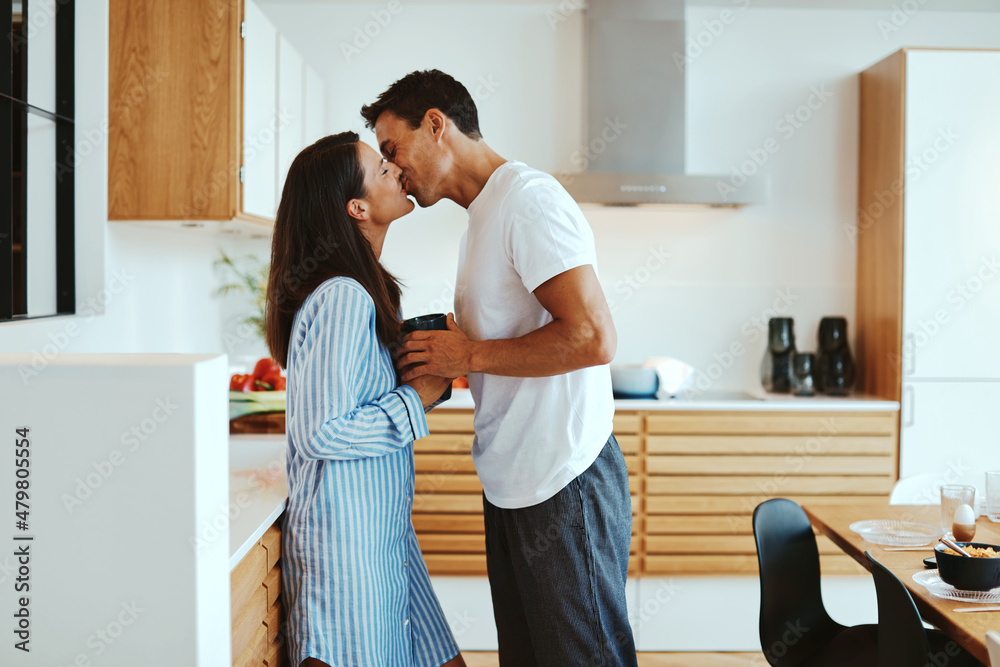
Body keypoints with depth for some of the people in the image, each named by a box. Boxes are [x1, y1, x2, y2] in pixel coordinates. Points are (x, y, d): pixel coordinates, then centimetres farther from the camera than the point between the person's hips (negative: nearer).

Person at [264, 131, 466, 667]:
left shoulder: (362, 292, 12)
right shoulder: (342, 298, -20)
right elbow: (322, 433, -24)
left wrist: (431, 372, 5)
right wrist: (416, 399, -13)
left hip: (382, 532, 10)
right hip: (346, 540, -10)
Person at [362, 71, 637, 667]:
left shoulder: (527, 198, -13)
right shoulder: (487, 213, 18)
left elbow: (592, 338, -23)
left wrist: (470, 355, -15)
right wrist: (441, 359, 6)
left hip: (565, 486, -10)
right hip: (515, 484, 10)